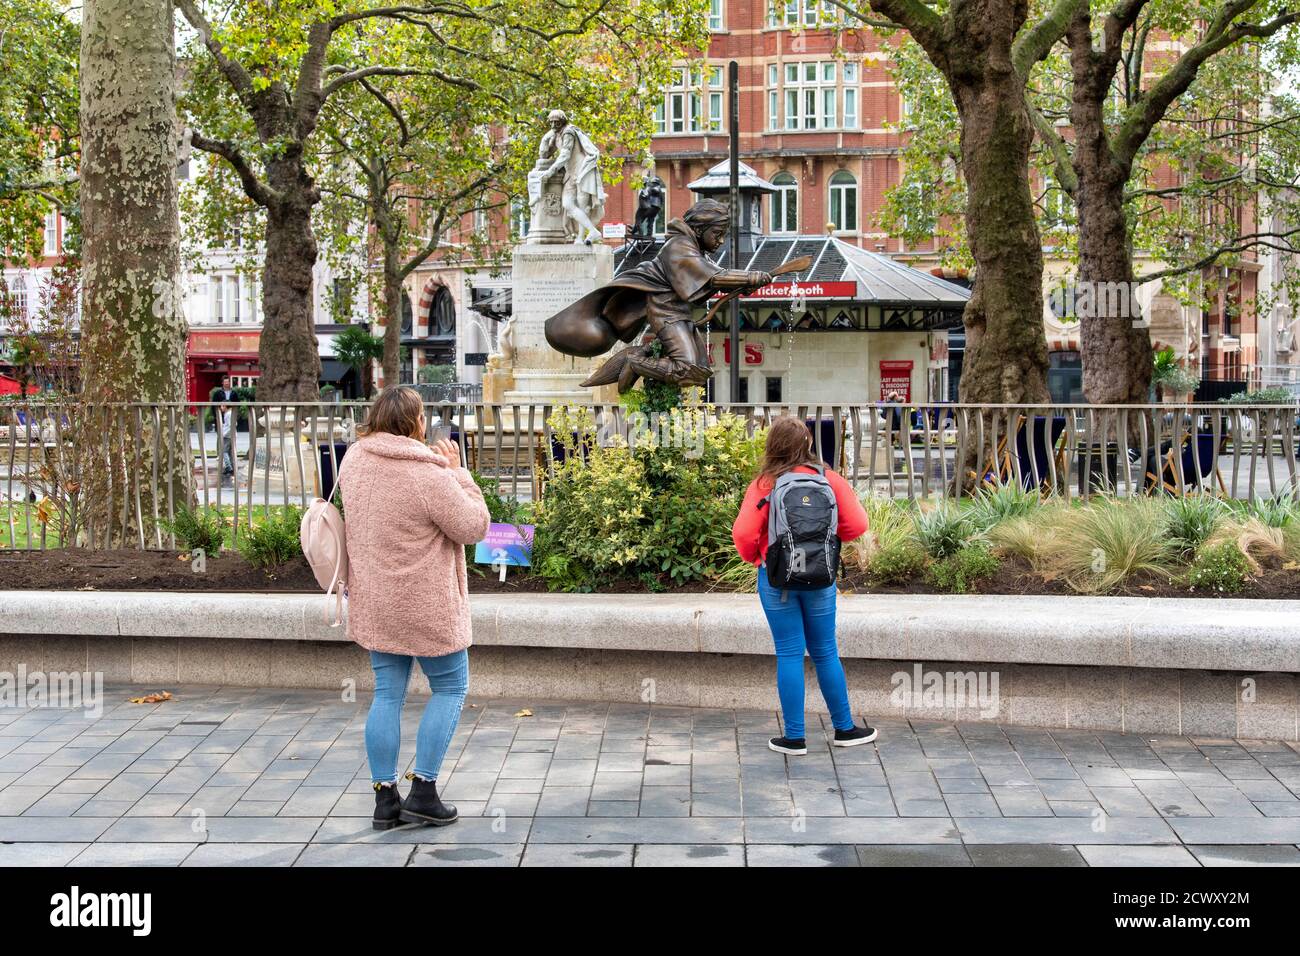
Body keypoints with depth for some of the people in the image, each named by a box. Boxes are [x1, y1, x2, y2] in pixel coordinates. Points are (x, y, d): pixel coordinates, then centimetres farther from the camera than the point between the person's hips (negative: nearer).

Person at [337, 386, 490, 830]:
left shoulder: (354, 459, -1)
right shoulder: (430, 476, -24)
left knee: (387, 695, 12)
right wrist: (457, 472, -8)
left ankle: (385, 799, 15)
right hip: (426, 606, -6)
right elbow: (474, 527, -15)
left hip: (374, 602, 6)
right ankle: (423, 791, 7)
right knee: (450, 689, 11)